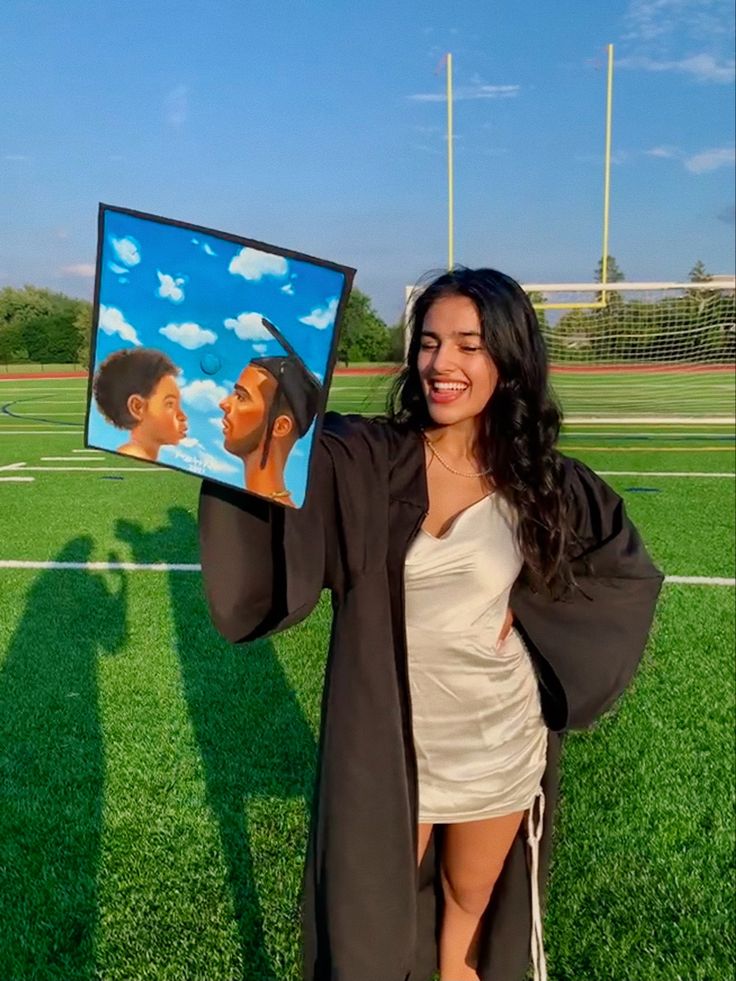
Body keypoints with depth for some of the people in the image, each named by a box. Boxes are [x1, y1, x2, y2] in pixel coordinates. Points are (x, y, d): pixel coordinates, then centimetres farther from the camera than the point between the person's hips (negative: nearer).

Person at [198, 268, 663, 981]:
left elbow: (629, 573, 5)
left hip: (495, 750, 1)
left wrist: (531, 608, -8)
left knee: (468, 917, 25)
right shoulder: (362, 461, -13)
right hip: (384, 748, -1)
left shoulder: (544, 484, -8)